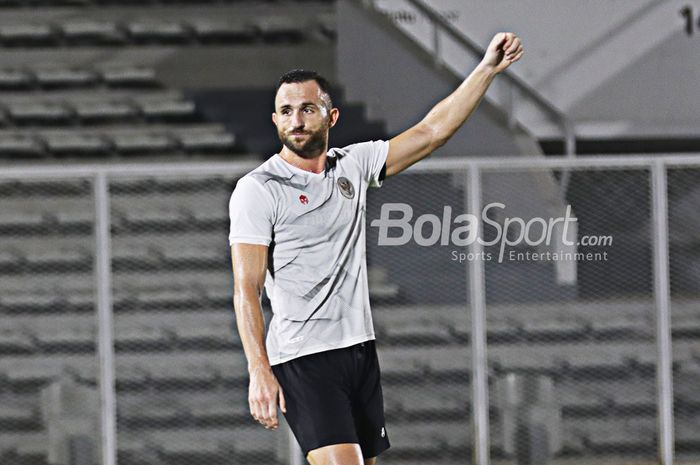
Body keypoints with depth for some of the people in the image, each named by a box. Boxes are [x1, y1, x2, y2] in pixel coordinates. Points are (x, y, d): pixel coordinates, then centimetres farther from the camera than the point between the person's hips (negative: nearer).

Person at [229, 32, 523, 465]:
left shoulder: (353, 165, 10)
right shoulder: (257, 190, -7)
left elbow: (431, 131, 12)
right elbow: (246, 288, -11)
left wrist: (488, 69, 5)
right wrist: (259, 372, -20)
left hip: (360, 349, 6)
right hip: (302, 359, -6)